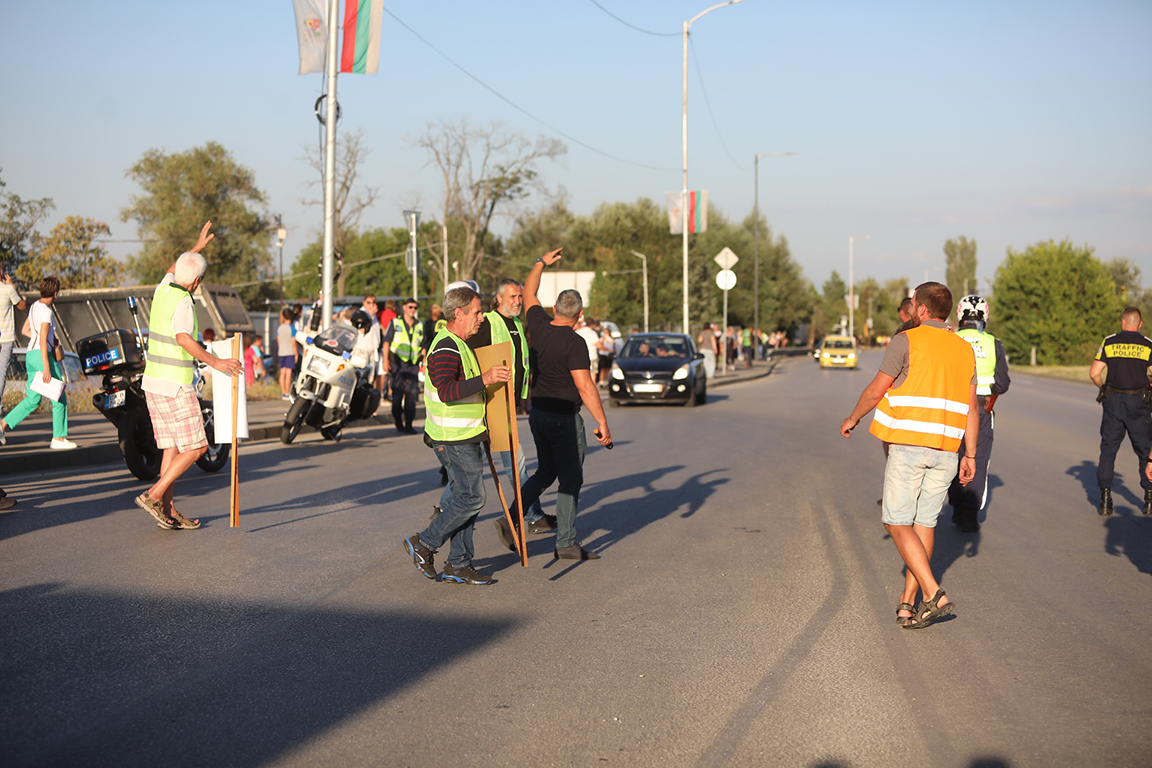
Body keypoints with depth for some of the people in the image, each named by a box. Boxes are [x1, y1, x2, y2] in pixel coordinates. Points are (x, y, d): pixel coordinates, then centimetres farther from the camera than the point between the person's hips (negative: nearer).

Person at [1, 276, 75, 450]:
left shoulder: (34, 307, 13)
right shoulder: (46, 311, -14)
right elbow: (42, 341, -20)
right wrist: (46, 368, -23)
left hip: (30, 355, 9)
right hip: (42, 355, -9)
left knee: (33, 400, 13)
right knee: (60, 398, 1)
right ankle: (58, 438, 3)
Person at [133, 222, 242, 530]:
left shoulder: (162, 290, 9)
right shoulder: (183, 303, -16)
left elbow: (172, 270, 33)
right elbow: (183, 338, -34)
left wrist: (198, 246, 43)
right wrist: (214, 361, -40)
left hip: (153, 382, 9)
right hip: (175, 386, -9)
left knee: (172, 448, 11)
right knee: (195, 447, -3)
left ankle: (169, 511, 9)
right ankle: (154, 495, -10)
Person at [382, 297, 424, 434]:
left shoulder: (419, 325, 15)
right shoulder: (395, 322, 6)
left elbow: (423, 346, 19)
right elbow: (386, 341, 2)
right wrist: (386, 361, -6)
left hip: (413, 365, 3)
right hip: (397, 363, -3)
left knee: (411, 394, -2)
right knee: (397, 394, -2)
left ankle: (409, 424, 2)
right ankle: (399, 423, 7)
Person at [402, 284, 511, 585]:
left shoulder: (458, 344, 17)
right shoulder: (446, 348, -18)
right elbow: (447, 390, -32)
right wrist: (485, 379, -36)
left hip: (464, 436, 11)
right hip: (454, 438, -11)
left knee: (464, 497, 10)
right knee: (472, 497, -9)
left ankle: (458, 565, 14)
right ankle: (424, 544, 2)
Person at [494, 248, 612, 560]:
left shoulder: (538, 326, -1)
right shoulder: (574, 343, -19)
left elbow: (529, 294, 19)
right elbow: (585, 386, -24)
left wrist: (541, 262, 29)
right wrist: (602, 423, -20)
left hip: (538, 413, 7)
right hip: (564, 417, -7)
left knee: (546, 472, 20)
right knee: (570, 479, 2)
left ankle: (512, 519, 7)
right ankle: (566, 543, 5)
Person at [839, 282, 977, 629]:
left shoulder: (908, 340, -7)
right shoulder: (964, 349, 11)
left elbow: (876, 390, -3)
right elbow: (971, 408, 10)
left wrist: (853, 418, 13)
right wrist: (970, 454, 13)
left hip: (908, 445, -6)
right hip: (945, 450, 6)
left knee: (898, 523, -1)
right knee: (924, 524, 11)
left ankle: (934, 595, -13)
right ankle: (907, 603, 11)